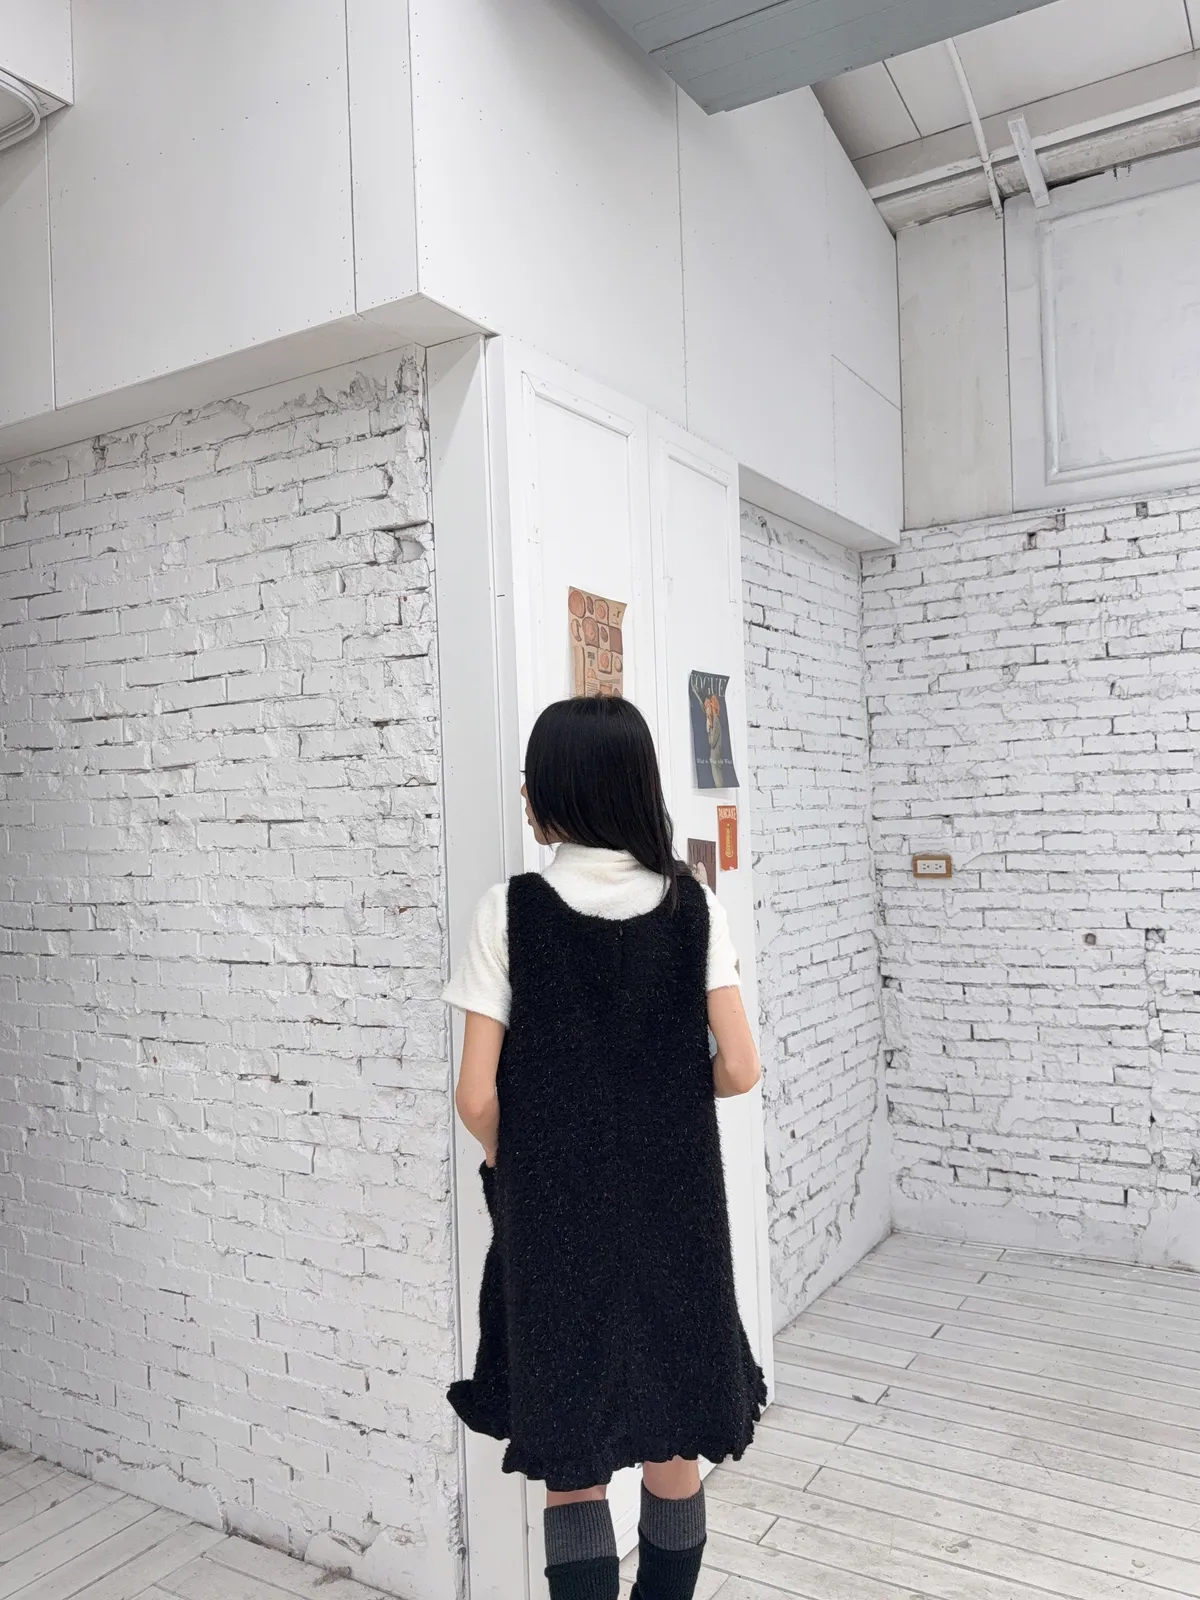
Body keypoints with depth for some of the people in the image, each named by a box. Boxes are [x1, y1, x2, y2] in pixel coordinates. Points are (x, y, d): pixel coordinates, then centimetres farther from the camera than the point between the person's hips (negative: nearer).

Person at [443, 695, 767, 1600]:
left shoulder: (511, 911, -12)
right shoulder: (692, 904, -6)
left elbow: (478, 1097, -13)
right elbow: (739, 1070, -6)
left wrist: (517, 1167, 7)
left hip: (554, 1216, -2)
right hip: (673, 1208, 2)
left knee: (573, 1457, 14)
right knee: (673, 1449, 19)